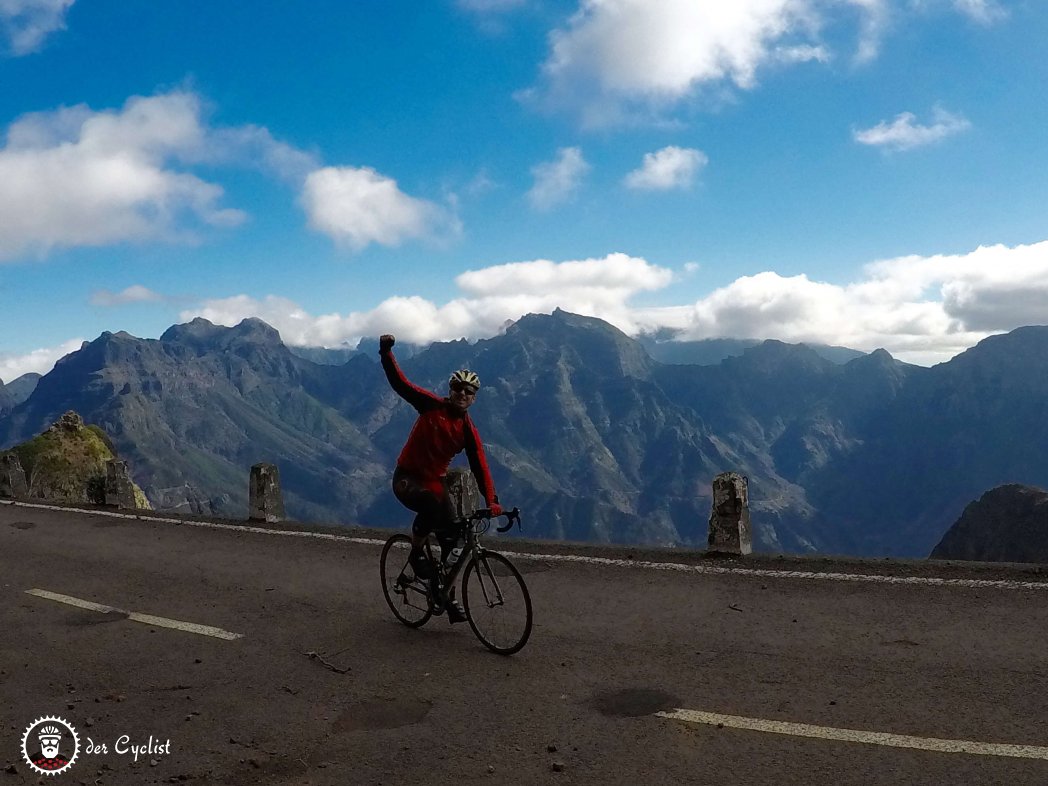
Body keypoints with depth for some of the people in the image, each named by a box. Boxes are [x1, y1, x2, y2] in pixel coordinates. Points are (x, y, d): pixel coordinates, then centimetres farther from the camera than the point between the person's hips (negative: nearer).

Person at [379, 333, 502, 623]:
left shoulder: (468, 430, -5)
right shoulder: (432, 406, -10)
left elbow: (479, 466, -11)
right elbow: (399, 382, -15)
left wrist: (492, 500, -22)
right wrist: (386, 352, -27)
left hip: (434, 482, 4)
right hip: (406, 478, -4)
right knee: (431, 505, -36)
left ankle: (447, 597, 16)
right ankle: (416, 554, -10)